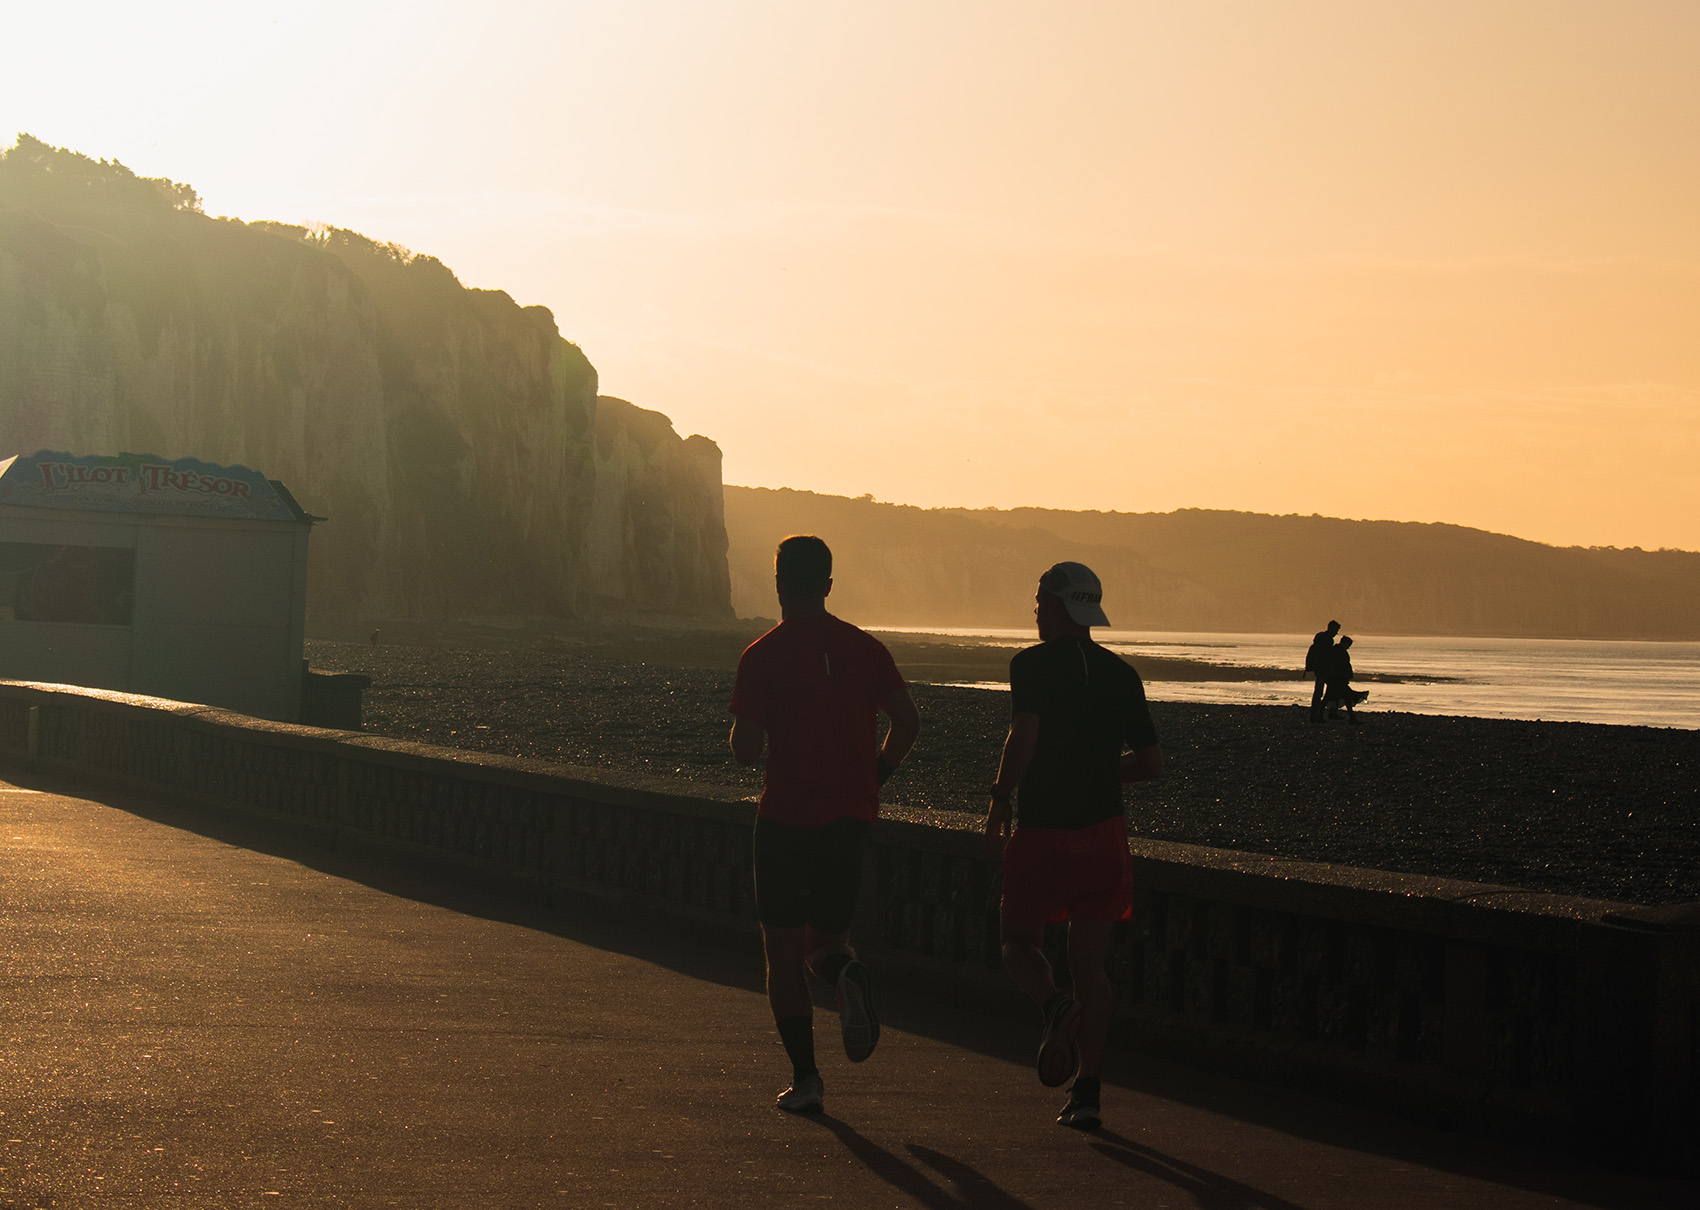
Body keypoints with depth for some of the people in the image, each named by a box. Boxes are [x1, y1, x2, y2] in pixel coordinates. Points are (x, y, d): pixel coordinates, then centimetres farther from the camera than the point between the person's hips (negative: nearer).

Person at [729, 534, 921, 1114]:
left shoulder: (762, 656, -7)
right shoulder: (865, 648, 4)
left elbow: (745, 750, -12)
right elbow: (907, 723, 0)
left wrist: (743, 734, 10)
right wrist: (872, 776, 13)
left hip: (786, 816, -3)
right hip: (852, 816, 3)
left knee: (783, 953, 7)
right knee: (827, 935, 16)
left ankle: (804, 1076, 2)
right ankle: (845, 970, -19)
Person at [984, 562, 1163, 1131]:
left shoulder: (1032, 664, -6)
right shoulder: (1120, 673, 8)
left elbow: (1024, 736, -22)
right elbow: (1151, 762, 10)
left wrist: (999, 802, -9)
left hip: (1040, 830, -4)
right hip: (1103, 831, 4)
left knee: (1019, 939, 14)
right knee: (1090, 963, 7)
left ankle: (1055, 1006, -17)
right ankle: (1086, 1094, 4)